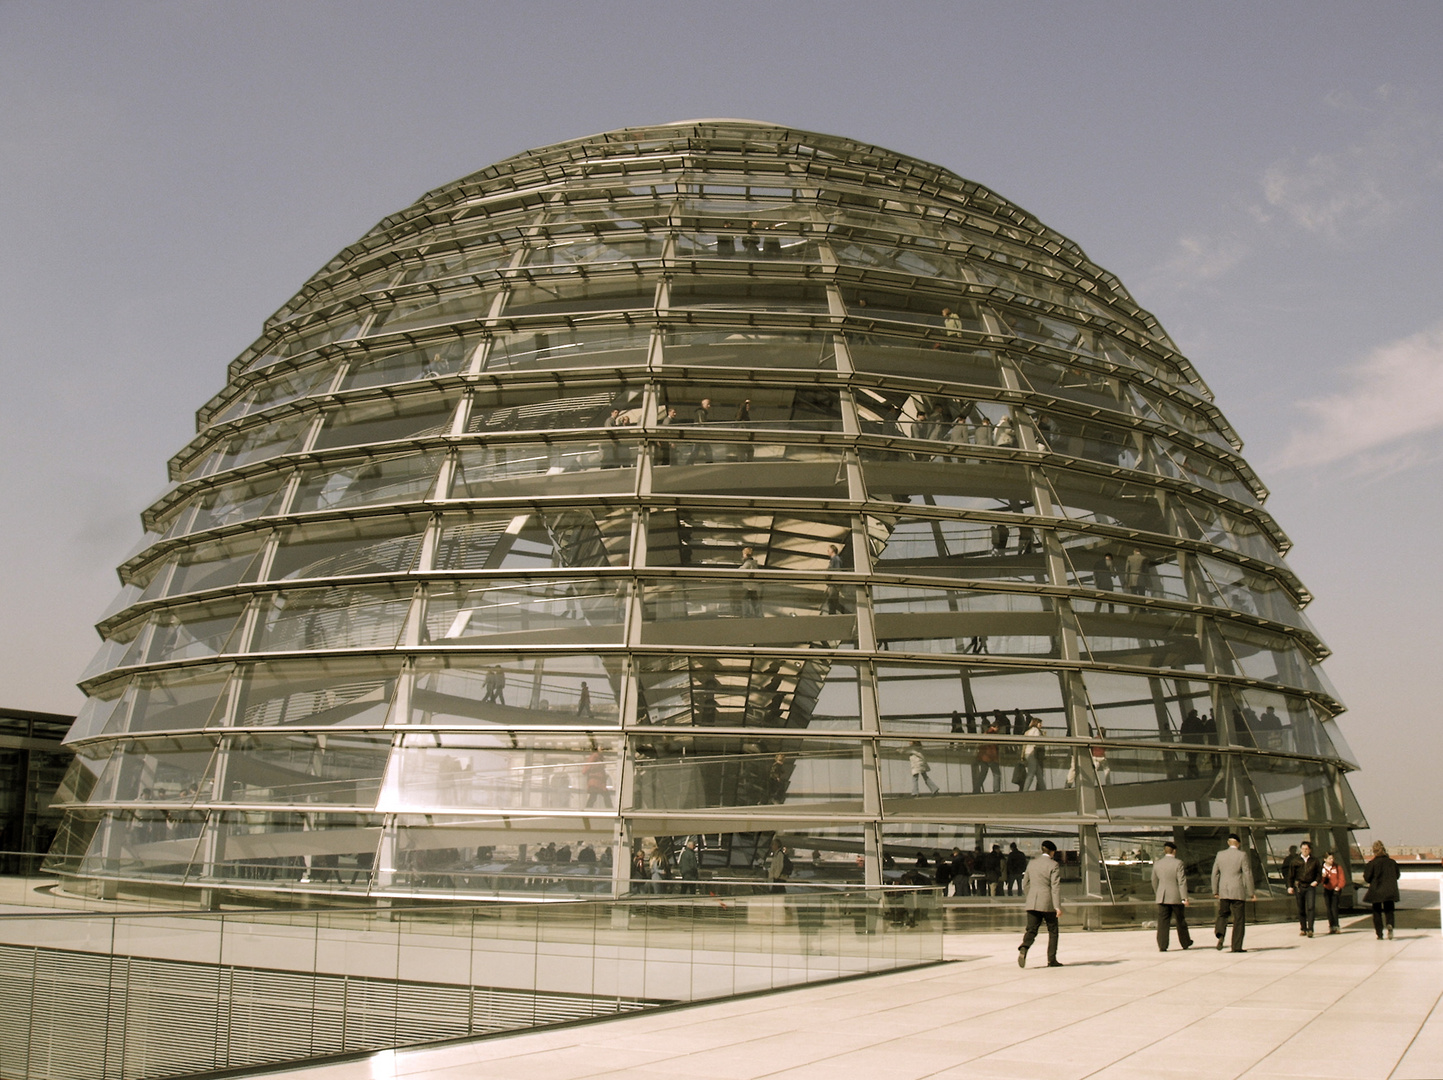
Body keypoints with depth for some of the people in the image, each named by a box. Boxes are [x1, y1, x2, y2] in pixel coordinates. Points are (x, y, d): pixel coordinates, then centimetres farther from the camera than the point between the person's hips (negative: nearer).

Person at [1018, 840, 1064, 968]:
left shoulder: (1032, 863, 11)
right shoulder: (1053, 865, -7)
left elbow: (1025, 884, 16)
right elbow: (1055, 886, -14)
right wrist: (1057, 906, -17)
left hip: (1032, 903, 4)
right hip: (1048, 903, -4)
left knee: (1031, 930, 2)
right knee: (1052, 931, 11)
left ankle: (1023, 949, -26)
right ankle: (1051, 959, 12)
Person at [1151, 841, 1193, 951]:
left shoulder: (1157, 864, 5)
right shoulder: (1178, 863, -9)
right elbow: (1182, 881, -14)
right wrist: (1184, 898, -14)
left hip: (1162, 897, 3)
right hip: (1176, 897, -3)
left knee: (1163, 922, 1)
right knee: (1181, 921, 13)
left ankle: (1162, 946, -7)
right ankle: (1185, 943, 27)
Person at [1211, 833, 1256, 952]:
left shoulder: (1220, 854, 5)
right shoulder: (1242, 855, -6)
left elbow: (1215, 873, 9)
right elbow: (1247, 874, -7)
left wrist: (1215, 891, 17)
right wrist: (1251, 892, 0)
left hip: (1223, 891, 3)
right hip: (1238, 891, -3)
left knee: (1222, 914, 14)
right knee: (1239, 919, 5)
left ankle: (1219, 933, -15)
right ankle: (1237, 946, 4)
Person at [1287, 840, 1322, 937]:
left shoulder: (1314, 861, 8)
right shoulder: (1296, 861, 7)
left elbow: (1319, 873, 14)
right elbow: (1291, 874, 9)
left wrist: (1316, 881, -4)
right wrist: (1290, 886, 1)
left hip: (1310, 887, -1)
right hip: (1299, 887, 1)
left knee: (1311, 907, -13)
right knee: (1301, 909, 5)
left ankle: (1310, 929, -14)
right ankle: (1303, 929, 14)